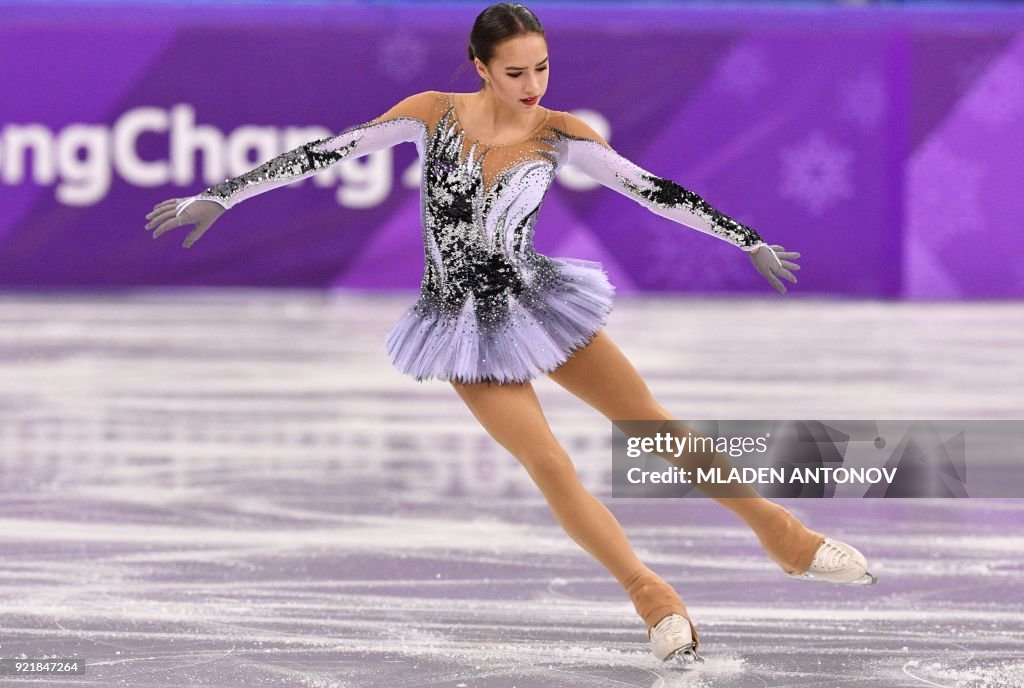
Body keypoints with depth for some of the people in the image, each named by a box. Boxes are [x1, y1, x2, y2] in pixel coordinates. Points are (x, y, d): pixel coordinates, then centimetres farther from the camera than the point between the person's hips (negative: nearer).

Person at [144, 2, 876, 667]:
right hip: (467, 325, -1)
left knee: (651, 420, 3)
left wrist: (749, 240, -12)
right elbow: (323, 153, -10)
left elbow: (650, 189, -10)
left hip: (534, 302, 1)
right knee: (551, 465, -10)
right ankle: (652, 597, 1)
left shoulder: (556, 133, -10)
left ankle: (778, 529, 17)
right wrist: (219, 196, -11)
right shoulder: (434, 114, -12)